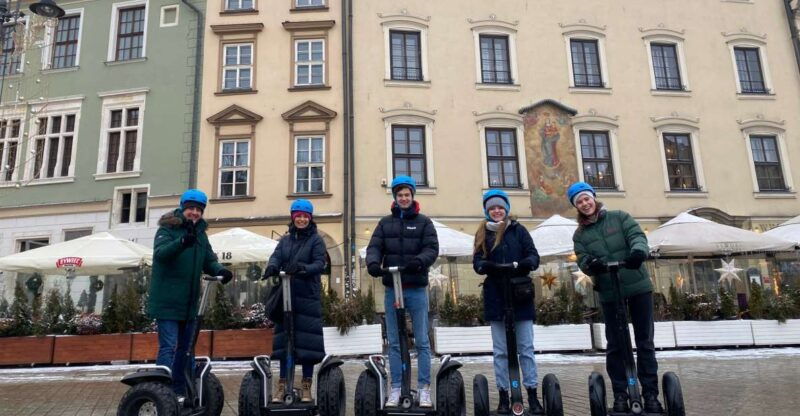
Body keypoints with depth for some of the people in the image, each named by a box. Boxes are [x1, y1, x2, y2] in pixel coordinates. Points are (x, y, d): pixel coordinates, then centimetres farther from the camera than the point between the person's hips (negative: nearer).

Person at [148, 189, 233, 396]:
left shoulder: (200, 233, 11)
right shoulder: (168, 229, -8)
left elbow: (209, 260, 7)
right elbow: (160, 252, -27)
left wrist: (220, 270, -16)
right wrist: (182, 242, -46)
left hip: (189, 302, 7)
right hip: (167, 301, -7)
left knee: (185, 348, 14)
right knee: (168, 347, -10)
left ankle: (179, 392, 25)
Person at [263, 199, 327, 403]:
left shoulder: (316, 240, 2)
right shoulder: (285, 240, 15)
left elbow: (320, 263, -10)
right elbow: (276, 257, -1)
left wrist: (302, 268, -30)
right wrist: (272, 267, -25)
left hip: (308, 297, -3)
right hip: (286, 296, 4)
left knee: (306, 341, -1)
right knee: (285, 340, 6)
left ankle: (306, 386, 9)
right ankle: (283, 385, 15)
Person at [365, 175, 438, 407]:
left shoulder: (424, 222, 5)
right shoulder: (385, 223, 11)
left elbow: (432, 248, -7)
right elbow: (374, 247, 1)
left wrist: (419, 261, -28)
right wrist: (373, 262, -22)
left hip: (417, 290, -2)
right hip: (392, 290, 2)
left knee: (422, 342, 3)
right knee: (394, 342, 7)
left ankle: (424, 389, 11)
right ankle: (396, 388, 16)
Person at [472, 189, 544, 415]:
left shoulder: (518, 230, 6)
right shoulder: (482, 234, 9)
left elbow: (534, 256, -1)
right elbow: (477, 263, 0)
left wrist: (520, 264, -23)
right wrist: (492, 266, -22)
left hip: (521, 294, -1)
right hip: (495, 297, 1)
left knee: (526, 348, 4)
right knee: (500, 351, 6)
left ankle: (532, 395, 11)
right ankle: (503, 396, 13)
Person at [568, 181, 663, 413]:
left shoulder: (620, 217, 3)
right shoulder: (580, 234, 6)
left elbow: (637, 236, -11)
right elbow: (582, 260, -5)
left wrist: (638, 251, -34)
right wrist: (591, 265, -29)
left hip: (638, 286, -1)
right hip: (609, 293, 1)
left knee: (644, 342, 5)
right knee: (615, 346, 6)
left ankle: (651, 394, 15)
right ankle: (620, 395, 16)